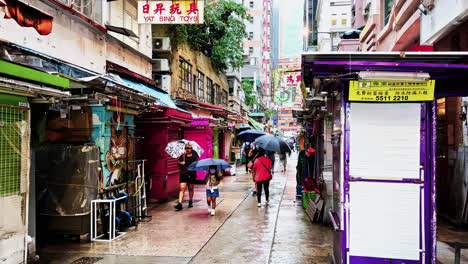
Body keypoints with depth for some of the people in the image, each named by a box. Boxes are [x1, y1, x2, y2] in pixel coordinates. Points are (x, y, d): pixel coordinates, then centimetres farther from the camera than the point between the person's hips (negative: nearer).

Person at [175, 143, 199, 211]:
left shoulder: (194, 156, 2)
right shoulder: (183, 156, 8)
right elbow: (178, 163, 16)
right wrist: (181, 163, -4)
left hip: (191, 174, 0)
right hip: (183, 174, 0)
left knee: (190, 189, 10)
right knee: (182, 189, -9)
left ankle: (190, 202, 28)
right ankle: (179, 204, -13)